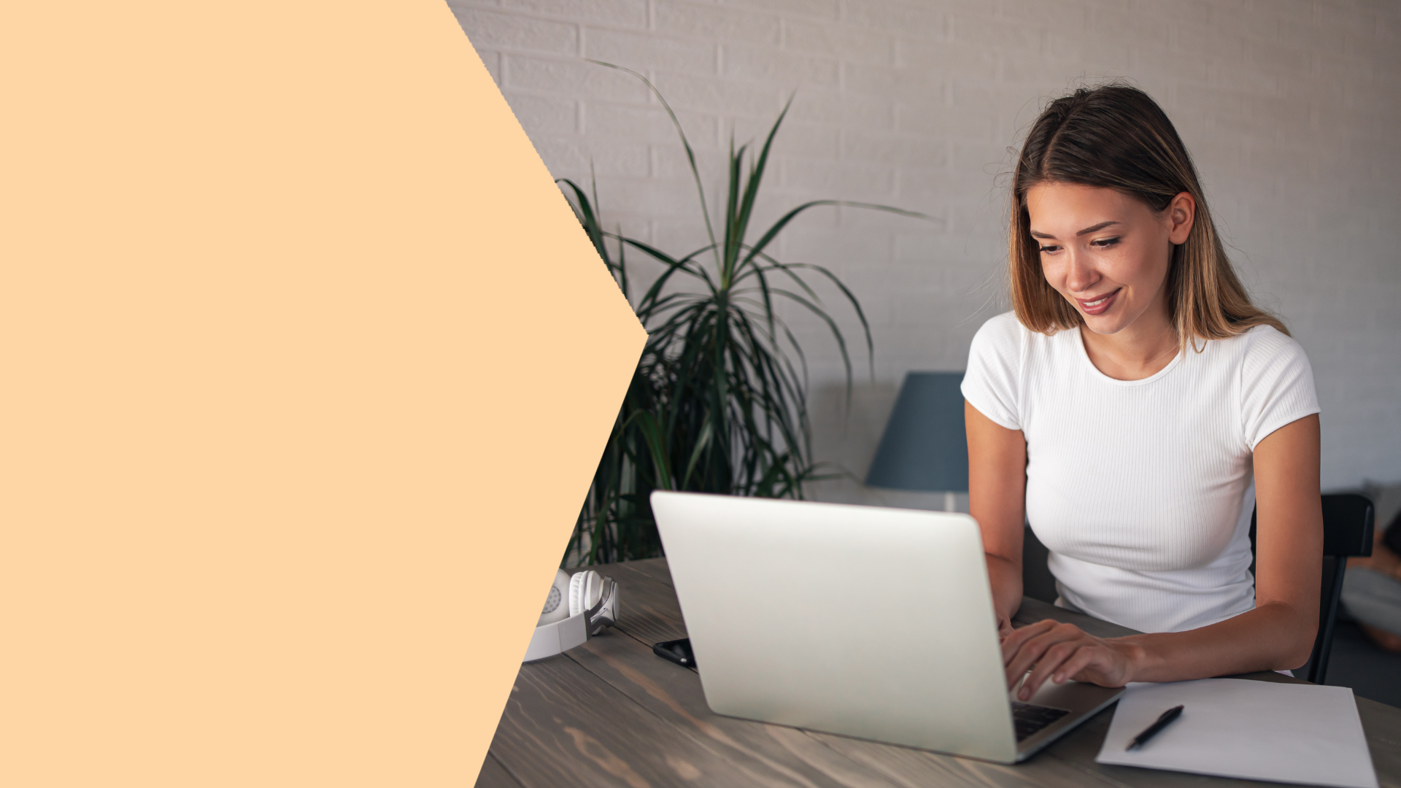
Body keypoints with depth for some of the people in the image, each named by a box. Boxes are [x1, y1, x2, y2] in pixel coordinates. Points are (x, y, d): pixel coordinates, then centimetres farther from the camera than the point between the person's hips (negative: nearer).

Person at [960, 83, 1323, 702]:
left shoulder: (1265, 369, -14)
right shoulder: (1007, 353, -8)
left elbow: (1290, 626, -18)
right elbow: (996, 555, 0)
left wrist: (1129, 657, -37)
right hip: (1066, 677, 2)